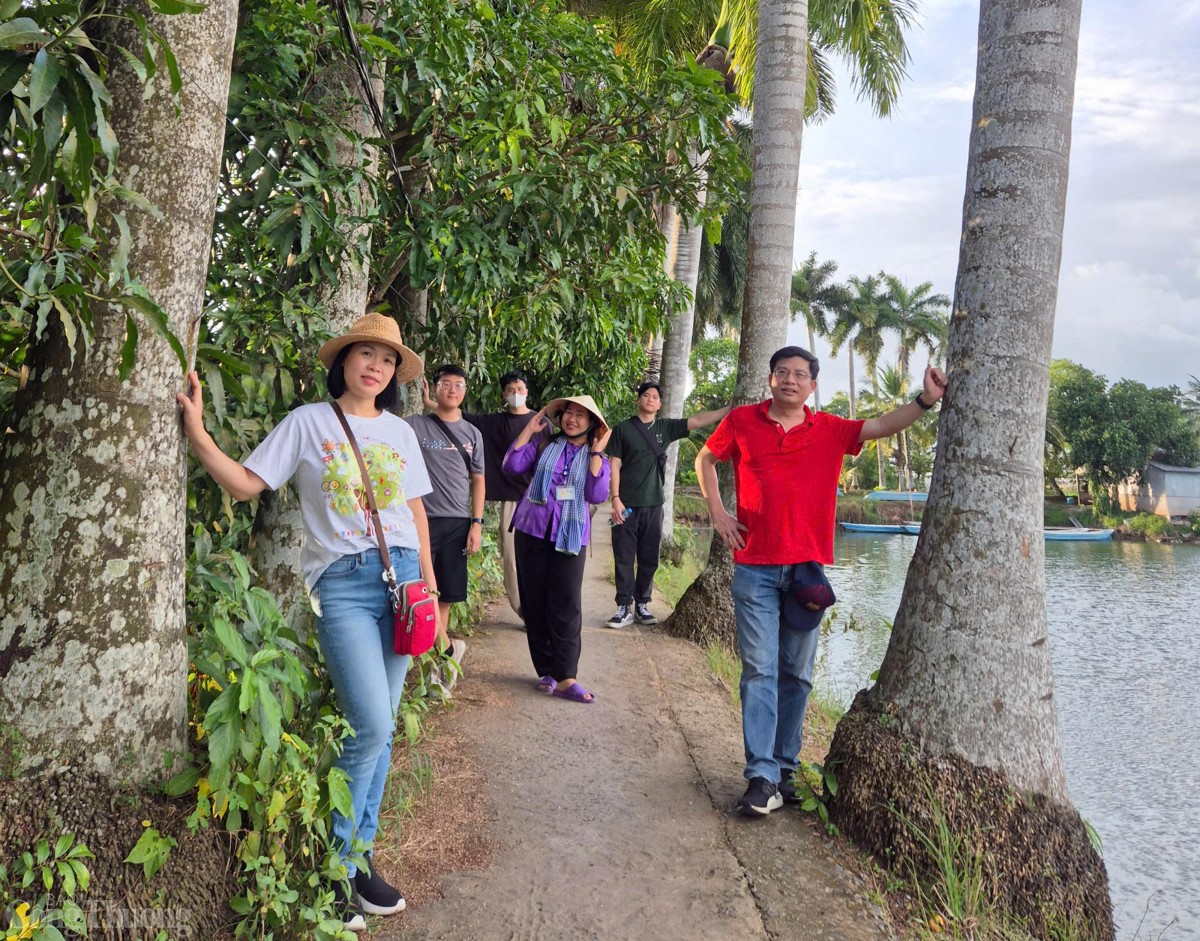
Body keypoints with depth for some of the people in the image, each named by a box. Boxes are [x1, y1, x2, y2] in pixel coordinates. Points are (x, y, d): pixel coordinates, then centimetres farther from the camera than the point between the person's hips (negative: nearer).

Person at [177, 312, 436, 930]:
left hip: (401, 576, 5)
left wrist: (429, 579, 15)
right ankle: (336, 868, 5)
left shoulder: (400, 432, 13)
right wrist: (197, 433, -13)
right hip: (342, 583, -4)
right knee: (370, 728, -14)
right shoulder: (308, 422, 2)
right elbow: (245, 484, -2)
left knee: (380, 729, 7)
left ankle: (359, 854, 21)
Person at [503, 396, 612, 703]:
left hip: (570, 538, -1)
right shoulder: (544, 446, 7)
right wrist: (529, 429, -4)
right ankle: (546, 670, 16)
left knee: (566, 607, -6)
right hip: (532, 532, 1)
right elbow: (512, 465, -6)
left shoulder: (597, 458, 7)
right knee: (535, 604, 5)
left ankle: (565, 678, -4)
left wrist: (597, 452, -11)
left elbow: (597, 496, -10)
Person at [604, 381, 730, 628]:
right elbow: (614, 465, -2)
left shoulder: (665, 427, 9)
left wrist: (731, 409, -1)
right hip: (627, 505, -3)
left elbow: (698, 421, 6)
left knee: (649, 559, 6)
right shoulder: (623, 429, 1)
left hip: (653, 505, 3)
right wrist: (616, 499, -10)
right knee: (624, 559, -1)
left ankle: (642, 605, 16)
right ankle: (624, 607, 4)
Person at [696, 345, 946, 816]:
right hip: (755, 569, -2)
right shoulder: (742, 421, 4)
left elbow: (883, 425, -1)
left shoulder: (830, 430, 6)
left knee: (797, 673, 8)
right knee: (760, 670, -5)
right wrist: (717, 512, 7)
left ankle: (784, 766, 20)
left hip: (806, 569, 2)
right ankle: (762, 776, -3)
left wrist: (925, 400, -16)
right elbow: (705, 459, 17)